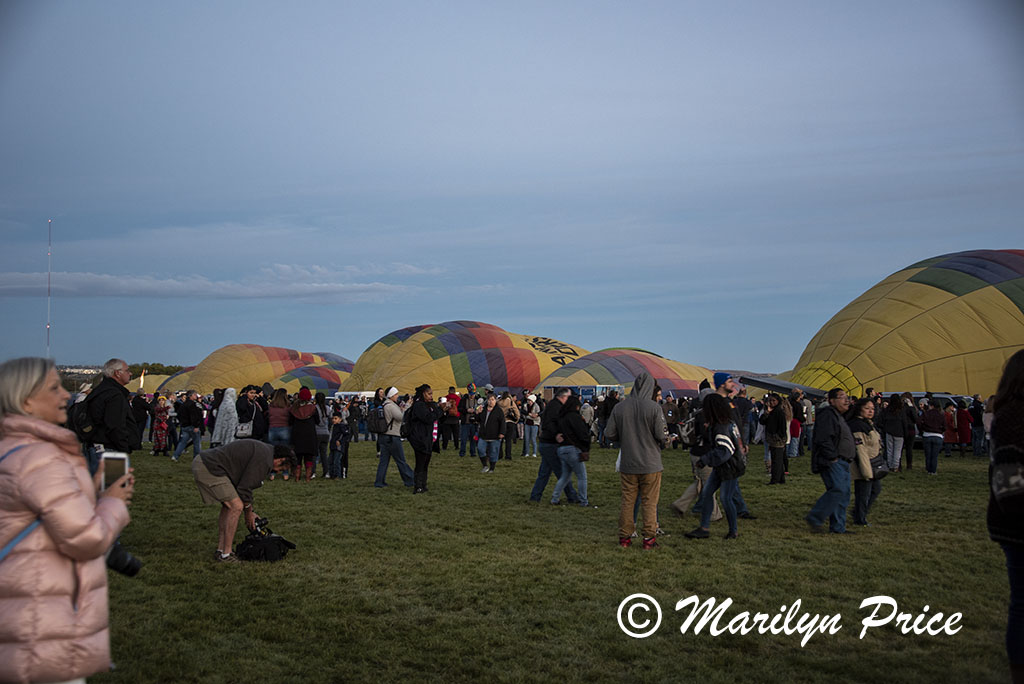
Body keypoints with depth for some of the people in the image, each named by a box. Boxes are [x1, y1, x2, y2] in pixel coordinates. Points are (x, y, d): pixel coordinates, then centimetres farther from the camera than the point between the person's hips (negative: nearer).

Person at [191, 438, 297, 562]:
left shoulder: (262, 449, 19)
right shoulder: (264, 459, -12)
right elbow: (244, 488, -10)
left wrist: (250, 512, 28)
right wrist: (249, 513, 6)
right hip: (209, 469, -11)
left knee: (228, 505, 19)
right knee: (236, 506, -9)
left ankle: (220, 550, 21)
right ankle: (225, 555, -3)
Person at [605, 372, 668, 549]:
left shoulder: (619, 407, -4)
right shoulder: (654, 407, -13)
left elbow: (609, 434, -1)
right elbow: (661, 435, -14)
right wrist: (662, 441, 10)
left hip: (627, 463, 3)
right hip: (650, 463, -2)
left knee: (627, 501, 12)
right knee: (650, 502, 7)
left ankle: (624, 536, 18)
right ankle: (649, 538, 10)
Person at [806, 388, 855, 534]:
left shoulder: (838, 416, 23)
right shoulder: (827, 415, -12)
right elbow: (823, 439, -21)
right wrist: (832, 457, -21)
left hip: (842, 462, 11)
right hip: (832, 462, -11)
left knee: (844, 494, 7)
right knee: (838, 490, -19)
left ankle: (838, 527, 11)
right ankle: (814, 518, -12)